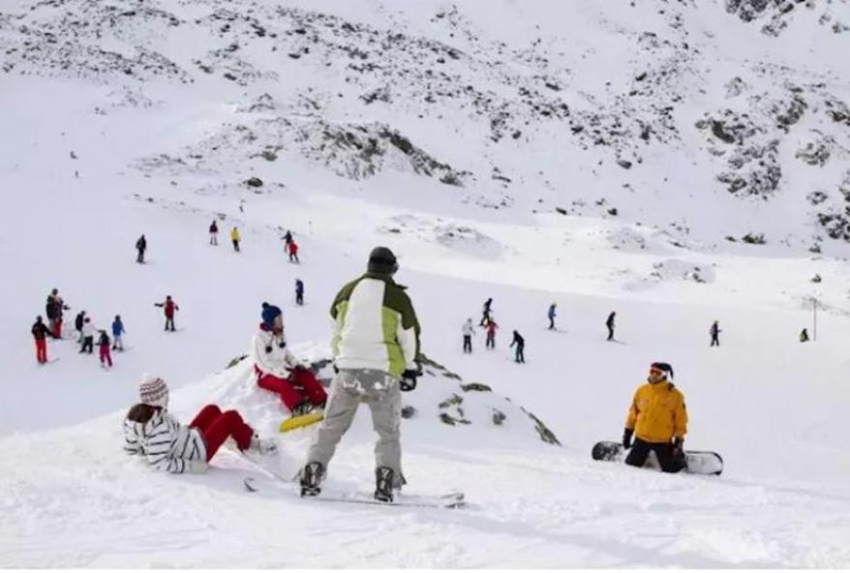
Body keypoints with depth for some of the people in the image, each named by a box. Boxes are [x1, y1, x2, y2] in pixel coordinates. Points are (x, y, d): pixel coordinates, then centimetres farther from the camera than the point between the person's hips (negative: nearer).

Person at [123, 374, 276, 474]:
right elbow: (160, 463, -35)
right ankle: (251, 443, 29)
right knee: (231, 416, 3)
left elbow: (131, 448, 0)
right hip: (198, 451, -9)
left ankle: (237, 436, 40)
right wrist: (190, 466, -27)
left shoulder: (133, 415, -13)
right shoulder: (160, 426, -36)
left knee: (212, 409, 21)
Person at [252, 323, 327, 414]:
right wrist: (285, 374, -26)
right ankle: (299, 409, -49)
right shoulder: (259, 338, -16)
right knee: (282, 384, -34)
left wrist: (296, 365, -4)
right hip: (267, 374, -7)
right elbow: (263, 363, -21)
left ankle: (322, 402, -20)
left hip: (283, 370, 7)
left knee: (307, 375, -10)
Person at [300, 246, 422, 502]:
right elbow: (410, 337, 3)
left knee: (331, 426, 11)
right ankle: (386, 481, -2)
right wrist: (411, 369, 15)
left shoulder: (348, 291, 7)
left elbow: (336, 328, 18)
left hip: (348, 368, 2)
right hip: (383, 371, -2)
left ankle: (312, 475, 4)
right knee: (388, 432, 10)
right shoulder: (398, 297, -3)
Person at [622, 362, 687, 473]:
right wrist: (628, 433, 12)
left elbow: (680, 420, -4)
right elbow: (633, 413, 11)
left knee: (670, 470, 2)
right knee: (631, 465, 6)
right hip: (641, 439, 3)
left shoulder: (675, 395, -9)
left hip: (663, 441, -3)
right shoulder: (641, 391, 1)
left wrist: (679, 441, -5)